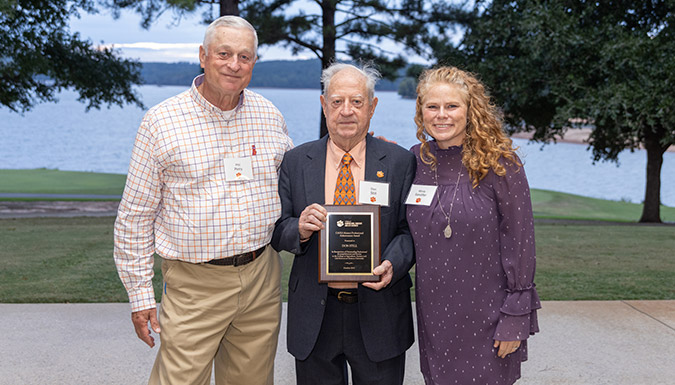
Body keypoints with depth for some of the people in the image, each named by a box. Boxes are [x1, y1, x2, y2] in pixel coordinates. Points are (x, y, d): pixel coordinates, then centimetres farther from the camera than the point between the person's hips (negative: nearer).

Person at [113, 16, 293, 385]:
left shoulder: (270, 117, 6)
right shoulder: (162, 121, -5)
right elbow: (135, 217, -3)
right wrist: (140, 294, -4)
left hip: (261, 277, 4)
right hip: (193, 285, -3)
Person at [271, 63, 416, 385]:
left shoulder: (400, 162, 1)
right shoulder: (295, 162, 3)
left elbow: (411, 229, -2)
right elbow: (276, 232, 3)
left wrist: (392, 264, -21)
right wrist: (299, 229, -19)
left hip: (379, 314, -1)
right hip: (315, 316, 1)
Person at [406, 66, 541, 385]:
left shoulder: (499, 163, -11)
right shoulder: (415, 160, 2)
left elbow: (519, 242, -10)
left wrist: (515, 318, -11)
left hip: (486, 314, -4)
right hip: (433, 313, 4)